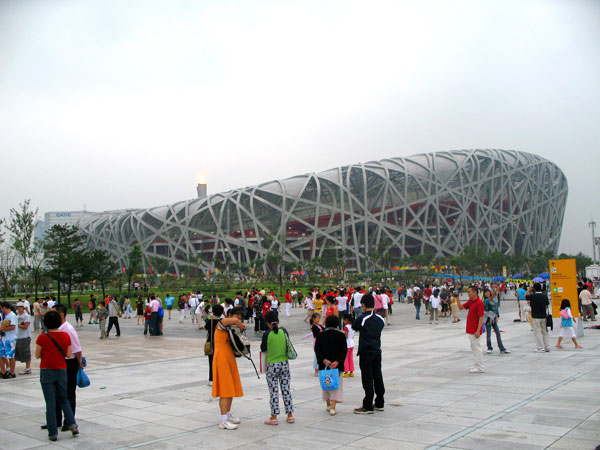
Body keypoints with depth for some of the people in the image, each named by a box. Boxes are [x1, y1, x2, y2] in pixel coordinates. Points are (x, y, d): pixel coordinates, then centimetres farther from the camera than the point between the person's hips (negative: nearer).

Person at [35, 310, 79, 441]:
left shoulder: (42, 338, -13)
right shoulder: (66, 336, -5)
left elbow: (37, 355, -5)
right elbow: (68, 354, -1)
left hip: (46, 372, -3)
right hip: (62, 371, 3)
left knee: (50, 402, 4)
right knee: (63, 400, 18)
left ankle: (53, 433, 7)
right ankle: (72, 424, 3)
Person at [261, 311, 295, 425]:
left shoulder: (267, 334, -13)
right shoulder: (283, 331, -3)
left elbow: (263, 349, -3)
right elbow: (288, 346, 7)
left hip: (272, 365, -3)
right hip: (284, 363, 3)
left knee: (273, 391, 3)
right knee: (286, 389, 10)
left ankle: (274, 417, 7)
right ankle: (290, 415, 15)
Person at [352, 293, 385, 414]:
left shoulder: (362, 318, -14)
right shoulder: (380, 319, 2)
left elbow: (354, 327, 0)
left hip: (366, 352, -6)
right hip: (377, 351, 6)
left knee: (367, 379, -2)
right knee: (378, 377, 14)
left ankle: (368, 406, 2)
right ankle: (379, 404, 23)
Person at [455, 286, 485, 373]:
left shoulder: (479, 303, -18)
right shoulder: (470, 301, 10)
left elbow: (481, 317, -20)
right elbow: (461, 307, 16)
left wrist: (478, 331, -23)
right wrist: (457, 299, 1)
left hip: (475, 330, -10)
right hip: (470, 330, 10)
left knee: (477, 348, -3)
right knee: (474, 348, 16)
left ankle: (480, 368, 3)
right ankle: (477, 365, 25)